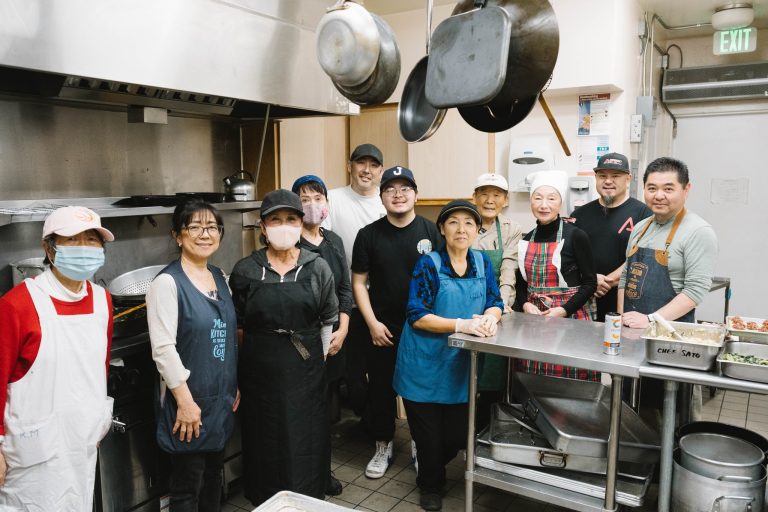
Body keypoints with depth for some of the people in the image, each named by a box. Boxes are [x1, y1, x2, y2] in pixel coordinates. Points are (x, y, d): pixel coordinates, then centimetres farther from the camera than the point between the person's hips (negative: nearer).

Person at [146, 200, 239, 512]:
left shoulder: (220, 277, 7)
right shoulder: (167, 282, -15)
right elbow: (163, 348, -19)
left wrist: (234, 386, 13)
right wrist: (185, 400, -19)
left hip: (222, 397, 7)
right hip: (189, 399, -7)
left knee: (213, 475, 21)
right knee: (187, 486, 8)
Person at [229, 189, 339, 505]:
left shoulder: (318, 268, -2)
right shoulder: (245, 271, -4)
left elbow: (329, 319, 7)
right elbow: (235, 322, 4)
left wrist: (318, 356, 6)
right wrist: (264, 350, 5)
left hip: (305, 372, 1)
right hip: (259, 372, 0)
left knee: (306, 441, 10)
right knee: (265, 442, 11)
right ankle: (265, 500, 32)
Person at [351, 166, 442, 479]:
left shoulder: (430, 231, -3)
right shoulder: (369, 234, -1)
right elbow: (359, 282, 1)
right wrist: (372, 323, -7)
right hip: (381, 328, 1)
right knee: (380, 388, 10)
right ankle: (383, 447, 29)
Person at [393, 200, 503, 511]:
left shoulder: (482, 263, 3)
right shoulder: (429, 264, -13)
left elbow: (495, 304, 3)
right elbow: (416, 316, -18)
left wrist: (489, 317, -21)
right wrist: (461, 324, -27)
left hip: (461, 365, 4)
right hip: (425, 364, -4)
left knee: (458, 435, 10)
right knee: (429, 434, 11)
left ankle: (433, 467, 45)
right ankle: (430, 485, 41)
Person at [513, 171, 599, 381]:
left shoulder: (575, 236, -6)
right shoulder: (526, 240, 8)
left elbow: (590, 283, -5)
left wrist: (563, 310, -15)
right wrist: (525, 305, -5)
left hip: (569, 318, -4)